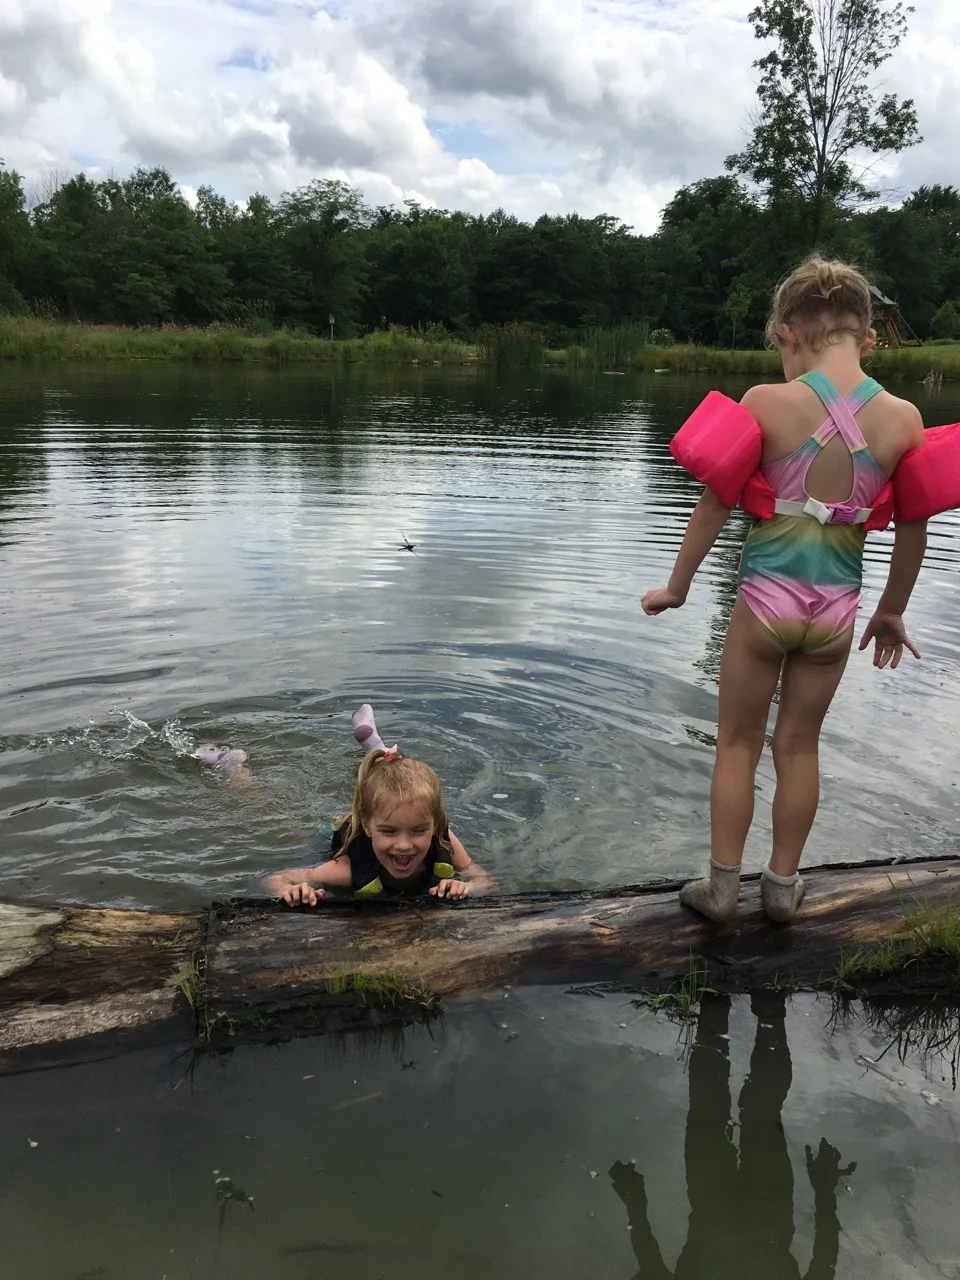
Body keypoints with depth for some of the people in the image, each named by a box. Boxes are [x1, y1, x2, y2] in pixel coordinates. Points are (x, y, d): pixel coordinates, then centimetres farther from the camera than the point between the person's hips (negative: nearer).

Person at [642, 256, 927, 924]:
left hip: (766, 596, -2)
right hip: (836, 608, 3)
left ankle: (722, 886, 24)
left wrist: (677, 585, 6)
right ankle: (783, 886, 31)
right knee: (800, 745, 19)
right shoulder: (903, 418, -4)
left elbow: (715, 503, -7)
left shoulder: (768, 402, -13)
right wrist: (892, 611, 19)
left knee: (738, 743, 15)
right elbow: (913, 529, 4)